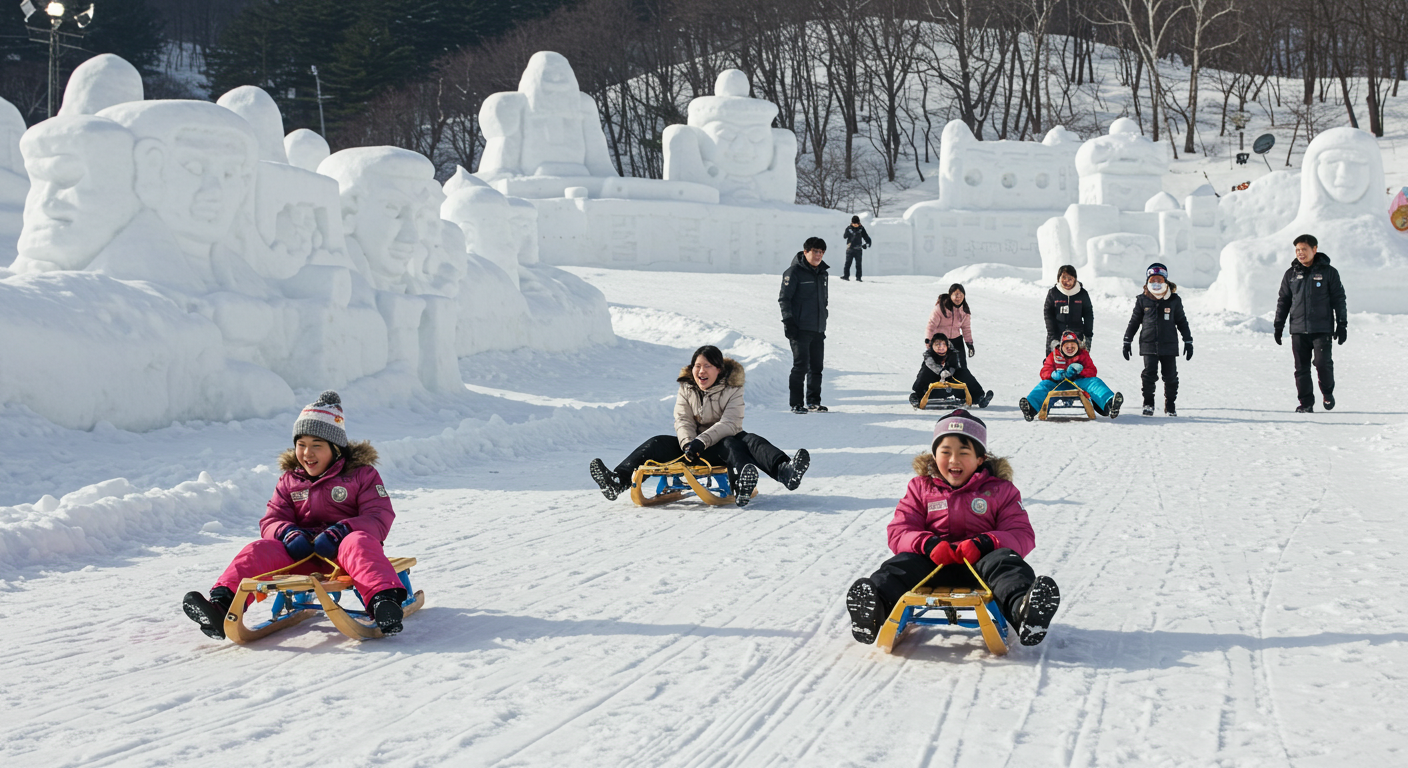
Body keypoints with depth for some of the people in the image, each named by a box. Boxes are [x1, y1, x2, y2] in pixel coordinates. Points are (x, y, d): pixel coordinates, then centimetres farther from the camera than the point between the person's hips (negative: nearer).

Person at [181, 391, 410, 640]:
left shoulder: (361, 473, 7)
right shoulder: (290, 481, 20)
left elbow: (379, 518, -4)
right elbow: (271, 520, 13)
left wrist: (340, 532, -22)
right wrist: (288, 533, -13)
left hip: (340, 550, -4)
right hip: (303, 555, 4)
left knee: (358, 543, -38)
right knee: (260, 550, -23)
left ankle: (383, 602, -64)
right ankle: (222, 605, -43)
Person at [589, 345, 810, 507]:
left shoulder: (732, 390, -5)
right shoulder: (686, 389, 7)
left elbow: (729, 424, -18)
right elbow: (683, 422, -4)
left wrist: (702, 442, -31)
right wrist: (688, 443, -27)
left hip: (722, 444, -3)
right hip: (693, 444, 3)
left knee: (750, 441, -34)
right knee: (658, 444, -20)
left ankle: (785, 471, -65)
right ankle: (617, 481, -40)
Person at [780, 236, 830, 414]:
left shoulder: (822, 273, 16)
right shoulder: (794, 272, -6)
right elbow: (784, 298, -7)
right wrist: (788, 321, -14)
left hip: (818, 330, 7)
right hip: (800, 329, -7)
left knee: (816, 367, 8)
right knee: (801, 365, -8)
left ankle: (813, 402, 18)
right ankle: (796, 403, -1)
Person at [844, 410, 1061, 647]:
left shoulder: (1000, 490, 14)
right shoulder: (920, 488, 17)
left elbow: (1023, 536, 3)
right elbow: (899, 533, 7)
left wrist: (986, 543, -19)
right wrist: (927, 543, -17)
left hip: (980, 561, -1)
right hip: (934, 564, 1)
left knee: (1003, 561, -34)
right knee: (903, 564, -30)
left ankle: (1022, 610, -65)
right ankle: (876, 606, -62)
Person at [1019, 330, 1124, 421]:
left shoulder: (1083, 355, 11)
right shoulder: (1054, 355, 11)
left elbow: (1092, 372, 0)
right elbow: (1044, 372, 3)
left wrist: (1078, 371, -23)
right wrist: (1054, 374, -23)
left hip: (1078, 383, 0)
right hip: (1058, 384, 0)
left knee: (1094, 382, -28)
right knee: (1045, 384, -30)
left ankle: (1109, 404, -57)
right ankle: (1031, 408, -60)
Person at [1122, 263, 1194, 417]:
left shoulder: (1174, 300, 5)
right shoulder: (1142, 300, 4)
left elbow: (1182, 321, 13)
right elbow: (1134, 321, 11)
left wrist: (1188, 341, 9)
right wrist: (1127, 341, 9)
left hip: (1169, 345, 1)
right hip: (1148, 345, -1)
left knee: (1170, 376, 4)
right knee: (1149, 375, -7)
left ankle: (1170, 406, 17)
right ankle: (1148, 404, 6)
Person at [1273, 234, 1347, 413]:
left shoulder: (1328, 272, 2)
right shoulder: (1291, 274, 10)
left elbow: (1339, 299, 4)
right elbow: (1283, 301, 15)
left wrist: (1342, 324, 0)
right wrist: (1278, 325, 11)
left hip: (1322, 329, -3)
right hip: (1298, 330, 3)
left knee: (1323, 363, -12)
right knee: (1301, 368, 1)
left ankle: (1327, 393, 15)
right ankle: (1306, 403, 9)